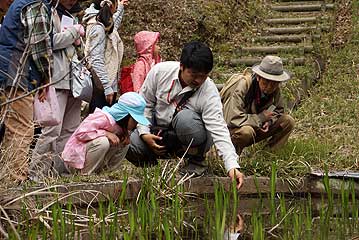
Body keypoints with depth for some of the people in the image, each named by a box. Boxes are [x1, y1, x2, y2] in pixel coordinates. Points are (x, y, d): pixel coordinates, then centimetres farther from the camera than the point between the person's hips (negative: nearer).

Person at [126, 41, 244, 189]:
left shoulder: (210, 93, -22)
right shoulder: (160, 71, -15)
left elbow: (219, 131, -29)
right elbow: (145, 104, -1)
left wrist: (232, 166, -41)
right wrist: (144, 133, -14)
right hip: (157, 130, 3)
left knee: (185, 117, -36)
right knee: (131, 145, -25)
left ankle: (196, 160, -8)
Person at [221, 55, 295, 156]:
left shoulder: (275, 89, -9)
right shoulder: (243, 85, -27)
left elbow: (279, 110, 10)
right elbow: (232, 119, -34)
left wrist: (270, 121, -13)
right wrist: (260, 118, -25)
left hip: (256, 128, 6)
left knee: (288, 121, -9)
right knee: (246, 131, -40)